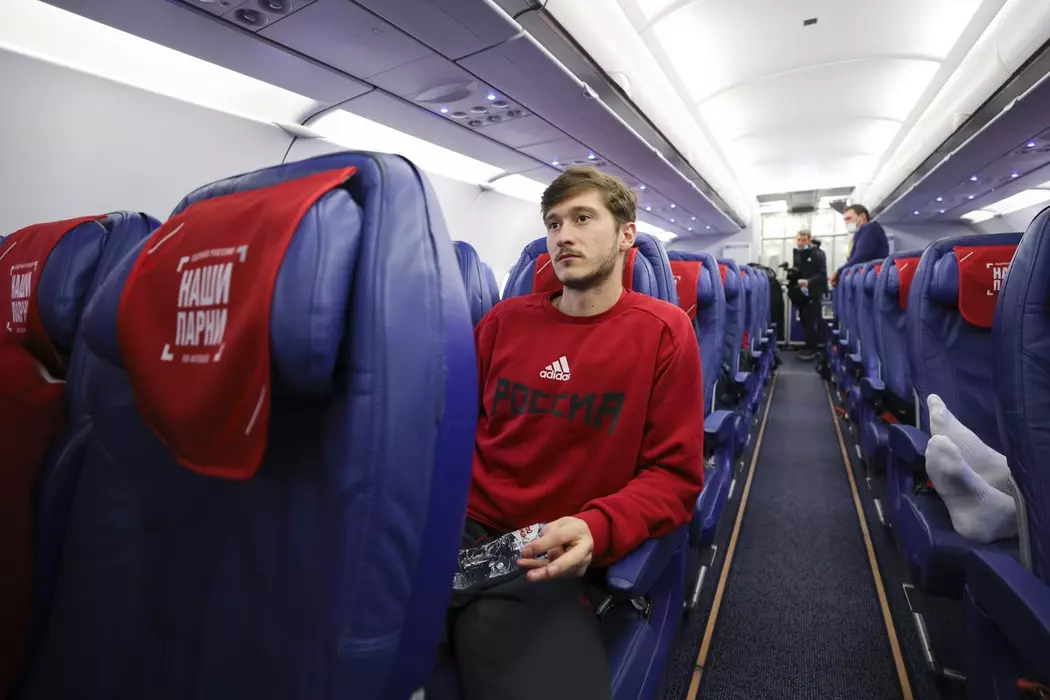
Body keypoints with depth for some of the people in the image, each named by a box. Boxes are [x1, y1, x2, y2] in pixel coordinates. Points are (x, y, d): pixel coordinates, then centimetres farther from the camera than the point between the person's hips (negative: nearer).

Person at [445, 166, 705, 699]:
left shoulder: (663, 331, -2)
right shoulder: (505, 320, 8)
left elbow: (675, 474, -1)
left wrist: (596, 529, -19)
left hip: (553, 563, -2)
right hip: (456, 528, 3)